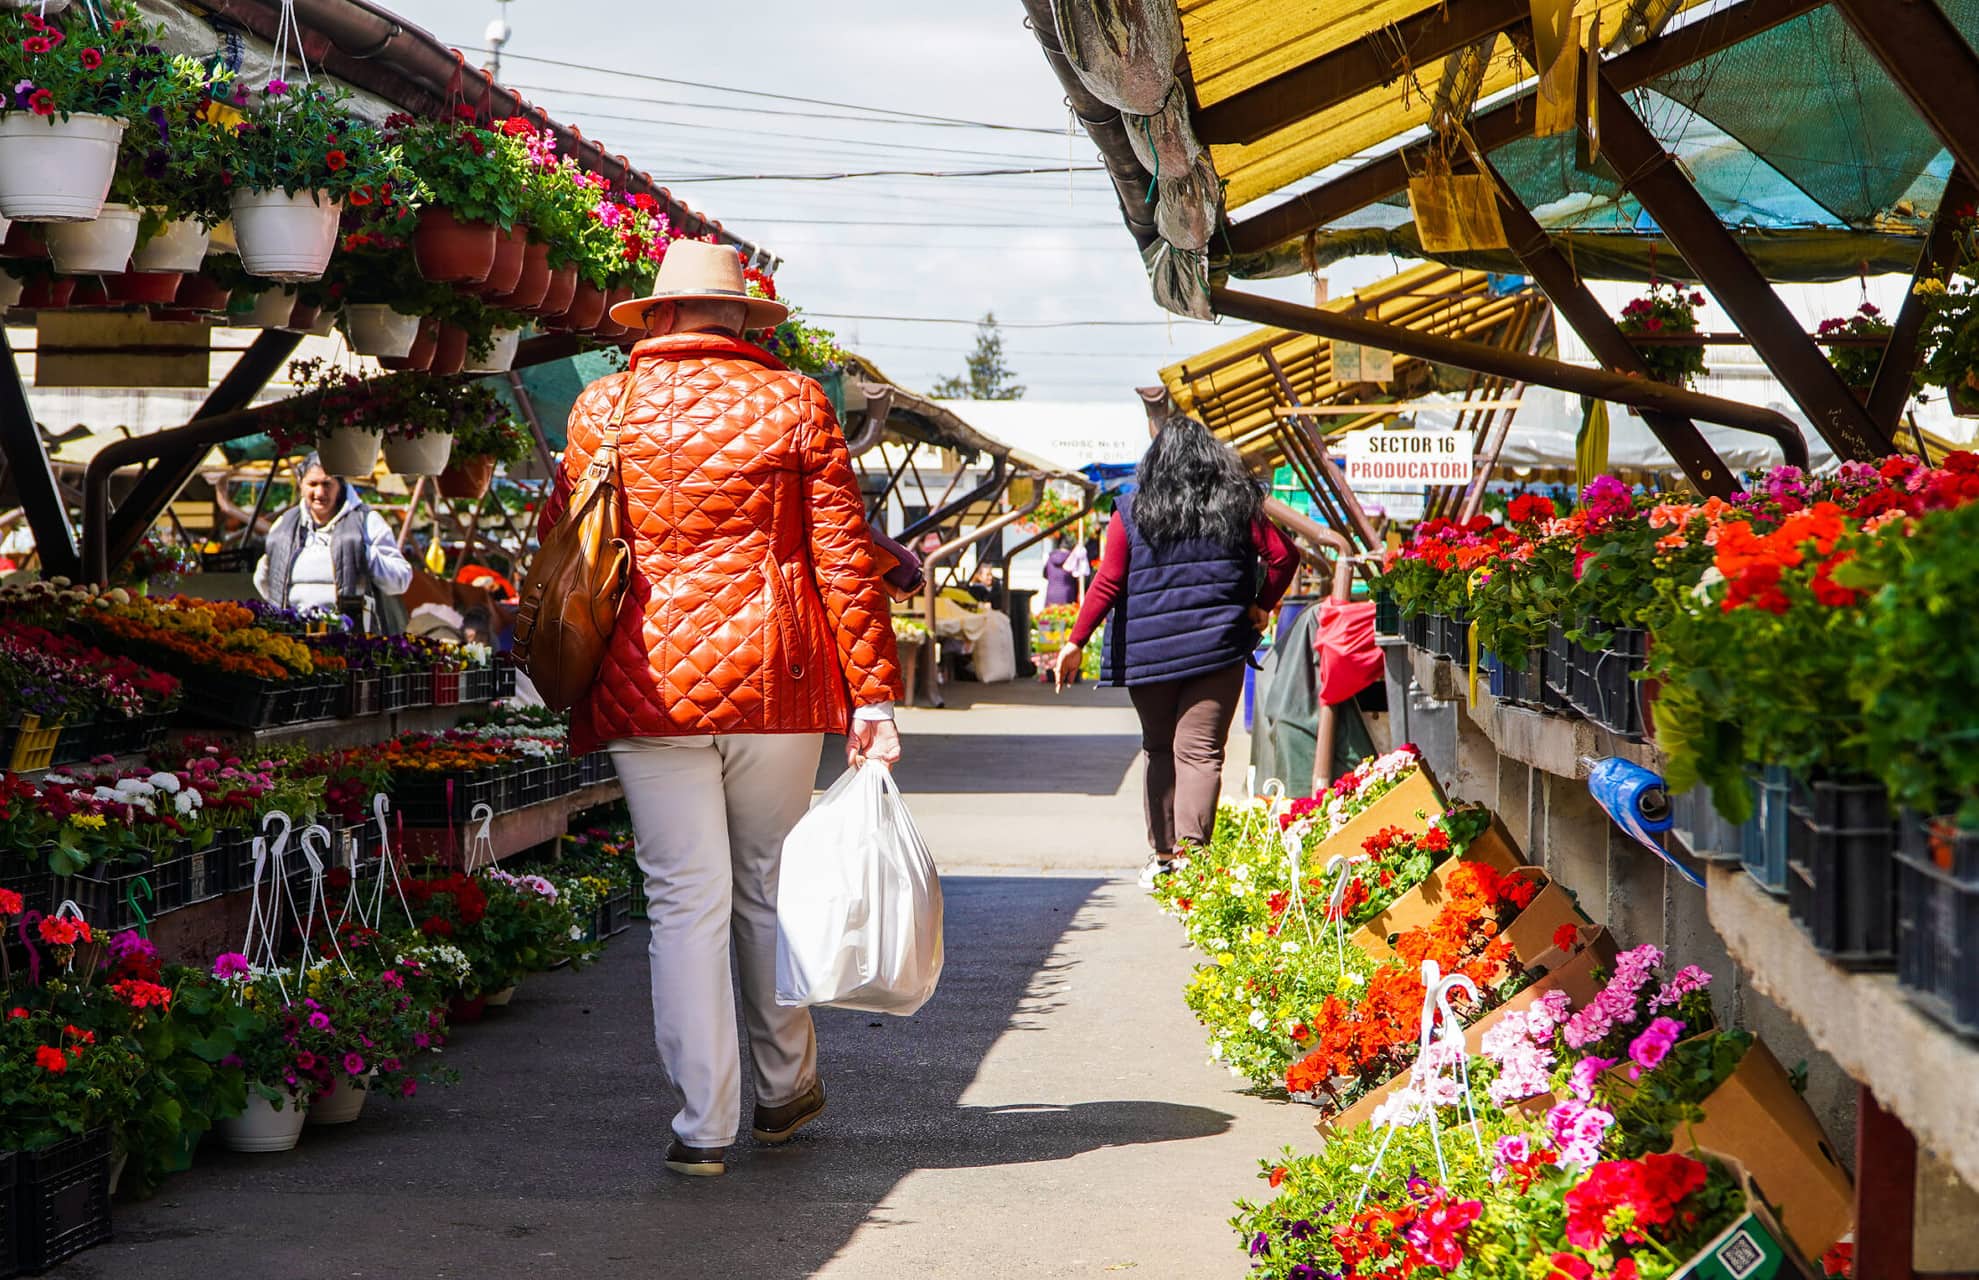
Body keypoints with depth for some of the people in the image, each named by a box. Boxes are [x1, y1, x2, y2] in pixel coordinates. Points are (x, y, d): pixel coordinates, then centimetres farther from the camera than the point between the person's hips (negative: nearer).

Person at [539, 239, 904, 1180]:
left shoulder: (605, 407, 3)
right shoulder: (793, 404, 2)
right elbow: (846, 559, 0)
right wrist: (873, 695, 2)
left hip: (647, 683, 0)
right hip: (774, 679, 1)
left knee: (685, 900, 2)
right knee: (770, 889, 15)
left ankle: (704, 1126, 2)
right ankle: (785, 1090, 29)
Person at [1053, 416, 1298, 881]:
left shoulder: (1133, 512, 0)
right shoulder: (1236, 506, 2)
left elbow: (1108, 584, -3)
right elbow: (1283, 555, 0)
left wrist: (1076, 642, 0)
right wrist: (1262, 605, 12)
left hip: (1149, 650, 0)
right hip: (1217, 646, 0)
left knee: (1160, 749, 14)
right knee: (1200, 750, -3)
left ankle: (1164, 851, 15)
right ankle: (1191, 846, -19)